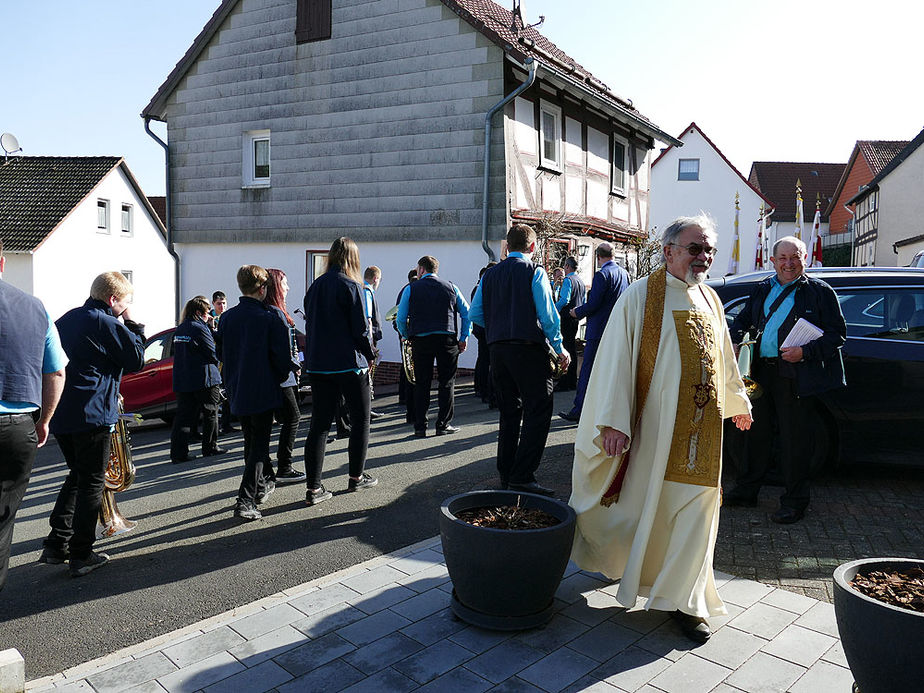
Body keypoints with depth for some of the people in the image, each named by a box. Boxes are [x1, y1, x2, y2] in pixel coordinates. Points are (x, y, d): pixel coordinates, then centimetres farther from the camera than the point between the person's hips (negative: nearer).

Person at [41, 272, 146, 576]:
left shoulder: (66, 319, 13)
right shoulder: (108, 324, -13)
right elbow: (136, 361, -6)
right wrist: (132, 325, 0)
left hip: (59, 414, 8)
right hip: (92, 414, -8)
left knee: (77, 476, 21)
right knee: (92, 483, 2)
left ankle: (56, 544, 19)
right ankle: (81, 556, 6)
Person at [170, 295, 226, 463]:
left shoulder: (179, 329, 12)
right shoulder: (200, 328, -13)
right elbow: (213, 354, -12)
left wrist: (209, 326, 11)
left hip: (181, 380, 7)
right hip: (204, 379, -7)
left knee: (183, 415, 6)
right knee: (210, 414, 8)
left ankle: (178, 452, 2)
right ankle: (210, 447, 16)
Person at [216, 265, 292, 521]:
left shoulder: (226, 317, 1)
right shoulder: (270, 318, -14)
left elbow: (221, 353, 10)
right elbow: (282, 358, -13)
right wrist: (279, 378, 5)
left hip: (237, 392, 6)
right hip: (263, 392, -5)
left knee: (251, 440, 21)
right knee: (259, 444, 0)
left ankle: (264, 483, 39)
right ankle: (246, 500, -9)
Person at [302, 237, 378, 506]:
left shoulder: (315, 286, 8)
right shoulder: (350, 285, -10)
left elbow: (309, 323, 12)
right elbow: (360, 327, -12)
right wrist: (369, 355, 3)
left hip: (317, 365, 6)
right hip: (349, 363, -6)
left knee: (319, 423, 7)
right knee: (360, 418, 12)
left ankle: (314, 488, 5)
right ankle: (357, 476, 21)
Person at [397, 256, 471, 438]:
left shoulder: (411, 289, 4)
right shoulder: (450, 287, 10)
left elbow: (400, 319, 2)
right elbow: (467, 313, 8)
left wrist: (407, 337, 17)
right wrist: (463, 338, 12)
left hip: (421, 340, 0)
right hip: (447, 339, 1)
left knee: (422, 383, 7)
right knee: (447, 382, 7)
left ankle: (420, 427, 8)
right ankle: (444, 424, 7)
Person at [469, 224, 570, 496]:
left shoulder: (490, 275, 11)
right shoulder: (534, 272, -4)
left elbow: (475, 315, 10)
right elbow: (548, 315, -8)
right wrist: (560, 348, 1)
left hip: (497, 349, 6)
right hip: (528, 348, -6)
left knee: (509, 412, 14)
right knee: (538, 411, -3)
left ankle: (506, 475, 18)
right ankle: (522, 476, -9)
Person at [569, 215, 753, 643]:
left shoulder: (710, 300, 11)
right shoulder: (640, 295, -8)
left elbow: (724, 357, 24)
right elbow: (616, 357, -13)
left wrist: (737, 403, 32)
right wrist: (614, 420, -20)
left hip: (703, 426, 6)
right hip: (655, 423, -5)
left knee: (695, 510, 6)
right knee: (644, 503, 8)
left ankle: (683, 599, 19)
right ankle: (612, 554, 36)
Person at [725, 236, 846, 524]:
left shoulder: (819, 291, -1)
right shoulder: (763, 290, 14)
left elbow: (837, 334, -4)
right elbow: (741, 322, 21)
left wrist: (805, 352, -18)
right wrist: (736, 341, 0)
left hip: (796, 376, -5)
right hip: (761, 371, 5)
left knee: (793, 438, 2)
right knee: (756, 432, 14)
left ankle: (795, 501, 16)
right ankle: (746, 490, 27)